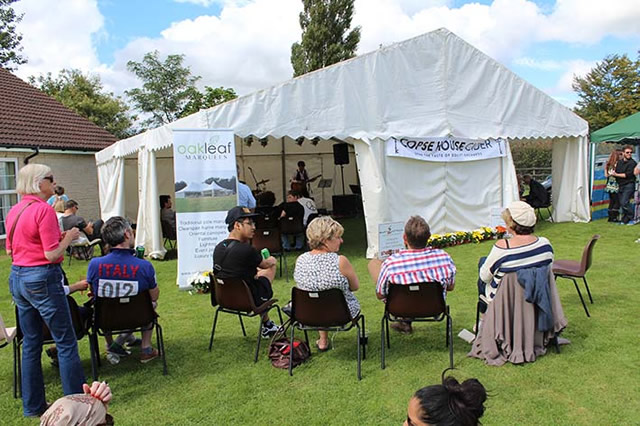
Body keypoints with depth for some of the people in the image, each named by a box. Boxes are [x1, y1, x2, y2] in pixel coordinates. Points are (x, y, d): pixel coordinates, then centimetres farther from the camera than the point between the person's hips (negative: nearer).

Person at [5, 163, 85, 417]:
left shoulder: (14, 211, 9)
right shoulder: (44, 210, -16)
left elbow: (10, 250, 17)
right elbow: (52, 254, -19)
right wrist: (68, 238, -2)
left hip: (17, 277, 9)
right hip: (42, 278, -9)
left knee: (31, 342, 16)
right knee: (66, 341, 2)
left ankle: (32, 406, 25)